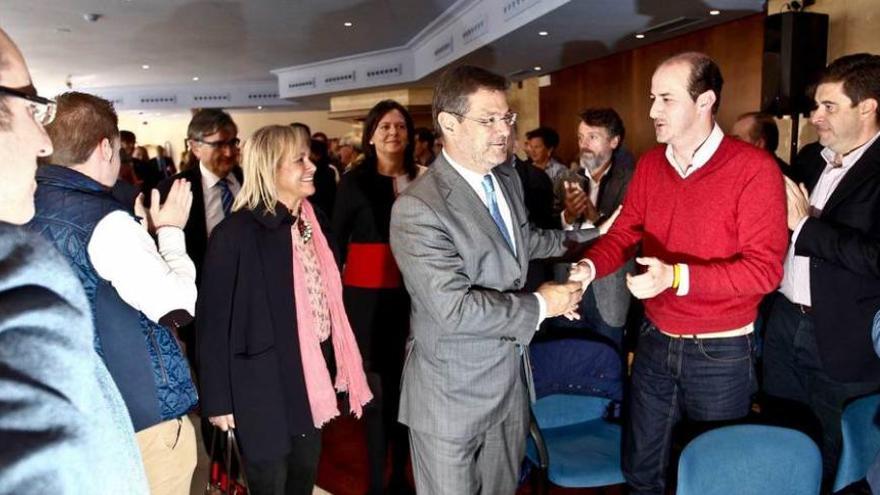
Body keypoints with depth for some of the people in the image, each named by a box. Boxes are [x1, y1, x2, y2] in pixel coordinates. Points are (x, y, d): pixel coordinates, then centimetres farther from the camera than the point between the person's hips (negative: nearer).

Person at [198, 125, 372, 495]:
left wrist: (336, 366, 9)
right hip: (264, 389, -6)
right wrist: (218, 401, -12)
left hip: (313, 379, 6)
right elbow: (213, 322, -15)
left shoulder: (313, 221, 2)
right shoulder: (236, 234, -19)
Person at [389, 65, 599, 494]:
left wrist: (592, 234, 23)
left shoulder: (508, 178, 4)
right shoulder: (417, 208, -24)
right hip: (453, 393, -7)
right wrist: (540, 305, -17)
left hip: (511, 377, 7)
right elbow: (454, 308, -28)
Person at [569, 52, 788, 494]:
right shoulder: (649, 164, 3)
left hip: (721, 351, -5)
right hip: (655, 341, 5)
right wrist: (589, 267, -18)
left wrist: (677, 276, -32)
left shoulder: (755, 168, -16)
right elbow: (623, 233, 3)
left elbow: (765, 268, -21)